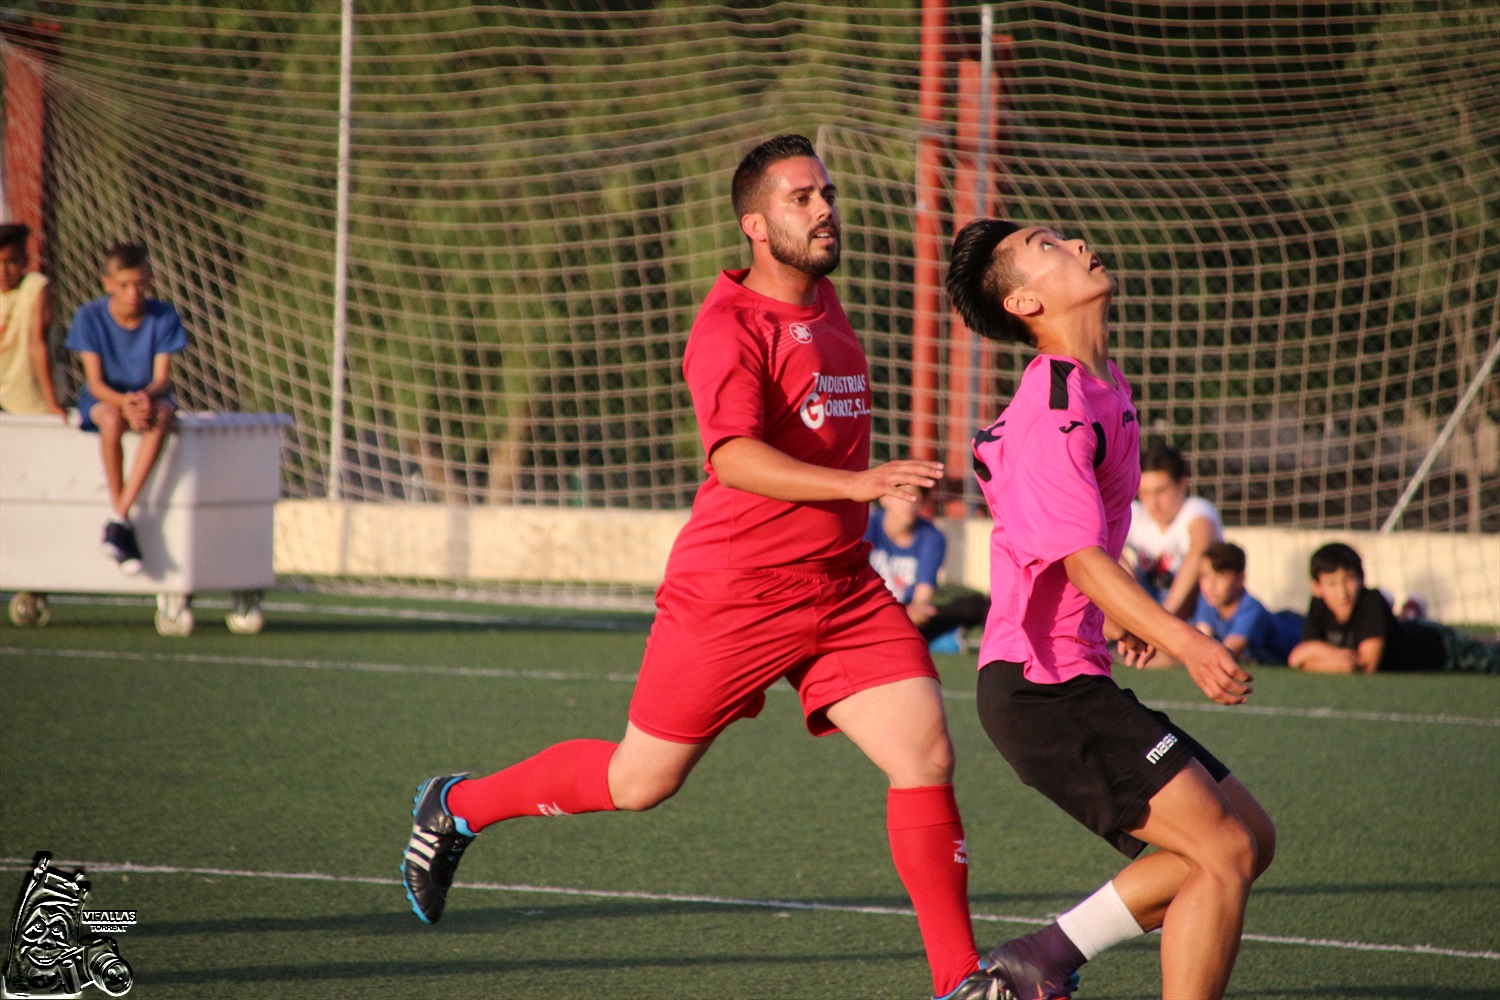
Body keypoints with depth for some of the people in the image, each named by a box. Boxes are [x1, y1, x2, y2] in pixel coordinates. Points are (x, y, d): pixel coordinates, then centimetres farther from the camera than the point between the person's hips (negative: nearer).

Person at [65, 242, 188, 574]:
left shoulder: (163, 317, -6)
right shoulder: (89, 317, -9)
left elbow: (162, 378, -10)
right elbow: (95, 382, -13)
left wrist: (146, 397, -35)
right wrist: (124, 403, -34)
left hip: (149, 397, 1)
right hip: (103, 399, -1)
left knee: (163, 416, -37)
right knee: (112, 418, -39)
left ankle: (118, 520, -38)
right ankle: (121, 519, -30)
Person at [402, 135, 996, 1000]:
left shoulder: (824, 301, 13)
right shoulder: (730, 327, -15)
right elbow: (734, 457, -31)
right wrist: (854, 483, -42)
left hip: (846, 594, 7)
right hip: (733, 594, -6)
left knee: (927, 753, -10)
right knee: (640, 782, 5)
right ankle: (458, 806, 30)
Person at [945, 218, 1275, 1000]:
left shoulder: (1100, 385, 14)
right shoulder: (1055, 407, -17)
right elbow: (1081, 556, -26)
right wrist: (1185, 642, -38)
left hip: (1069, 682, 10)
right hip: (1043, 689, -10)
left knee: (1247, 838, 9)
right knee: (1225, 853, -15)